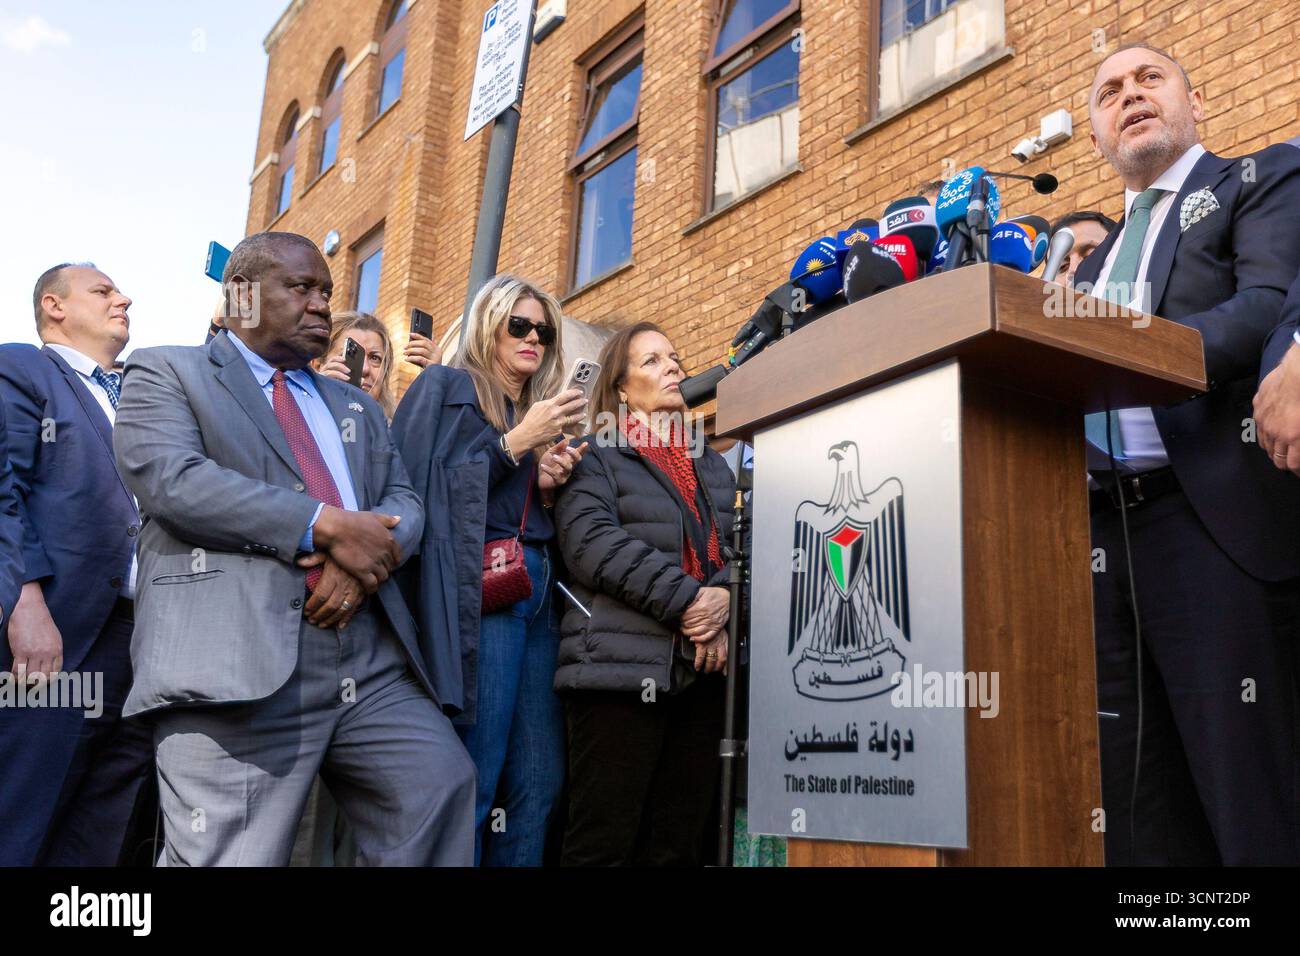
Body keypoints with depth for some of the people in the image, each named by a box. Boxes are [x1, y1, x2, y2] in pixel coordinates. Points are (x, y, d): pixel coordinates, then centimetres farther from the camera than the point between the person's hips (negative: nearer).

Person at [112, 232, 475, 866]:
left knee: (445, 792, -5)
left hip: (374, 663, 5)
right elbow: (171, 479, -9)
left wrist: (362, 556, -8)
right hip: (237, 665, -5)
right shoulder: (166, 373, 10)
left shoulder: (356, 406, 28)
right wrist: (326, 524, -14)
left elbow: (403, 500, 16)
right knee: (235, 857, -6)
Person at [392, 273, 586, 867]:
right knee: (470, 781, -10)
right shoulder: (445, 388, 7)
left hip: (538, 596, 7)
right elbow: (420, 486, -7)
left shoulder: (546, 414, 25)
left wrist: (548, 486, 7)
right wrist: (514, 443, -8)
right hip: (476, 592, -6)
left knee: (540, 783, 2)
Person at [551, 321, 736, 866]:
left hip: (703, 671, 6)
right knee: (604, 841, -4)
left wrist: (724, 603, -9)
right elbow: (591, 542, -12)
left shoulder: (712, 465, 23)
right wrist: (687, 599, -17)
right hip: (621, 667, -5)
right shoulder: (596, 457, 5)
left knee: (679, 842, 9)